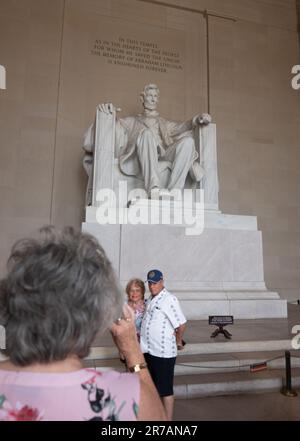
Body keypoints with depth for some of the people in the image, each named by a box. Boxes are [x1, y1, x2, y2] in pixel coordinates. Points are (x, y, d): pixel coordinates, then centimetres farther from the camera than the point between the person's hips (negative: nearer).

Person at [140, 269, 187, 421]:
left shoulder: (169, 299, -19)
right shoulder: (150, 299, 8)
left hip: (163, 352, -8)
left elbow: (181, 324, -20)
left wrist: (178, 341, -7)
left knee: (165, 390, 6)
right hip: (149, 350, 8)